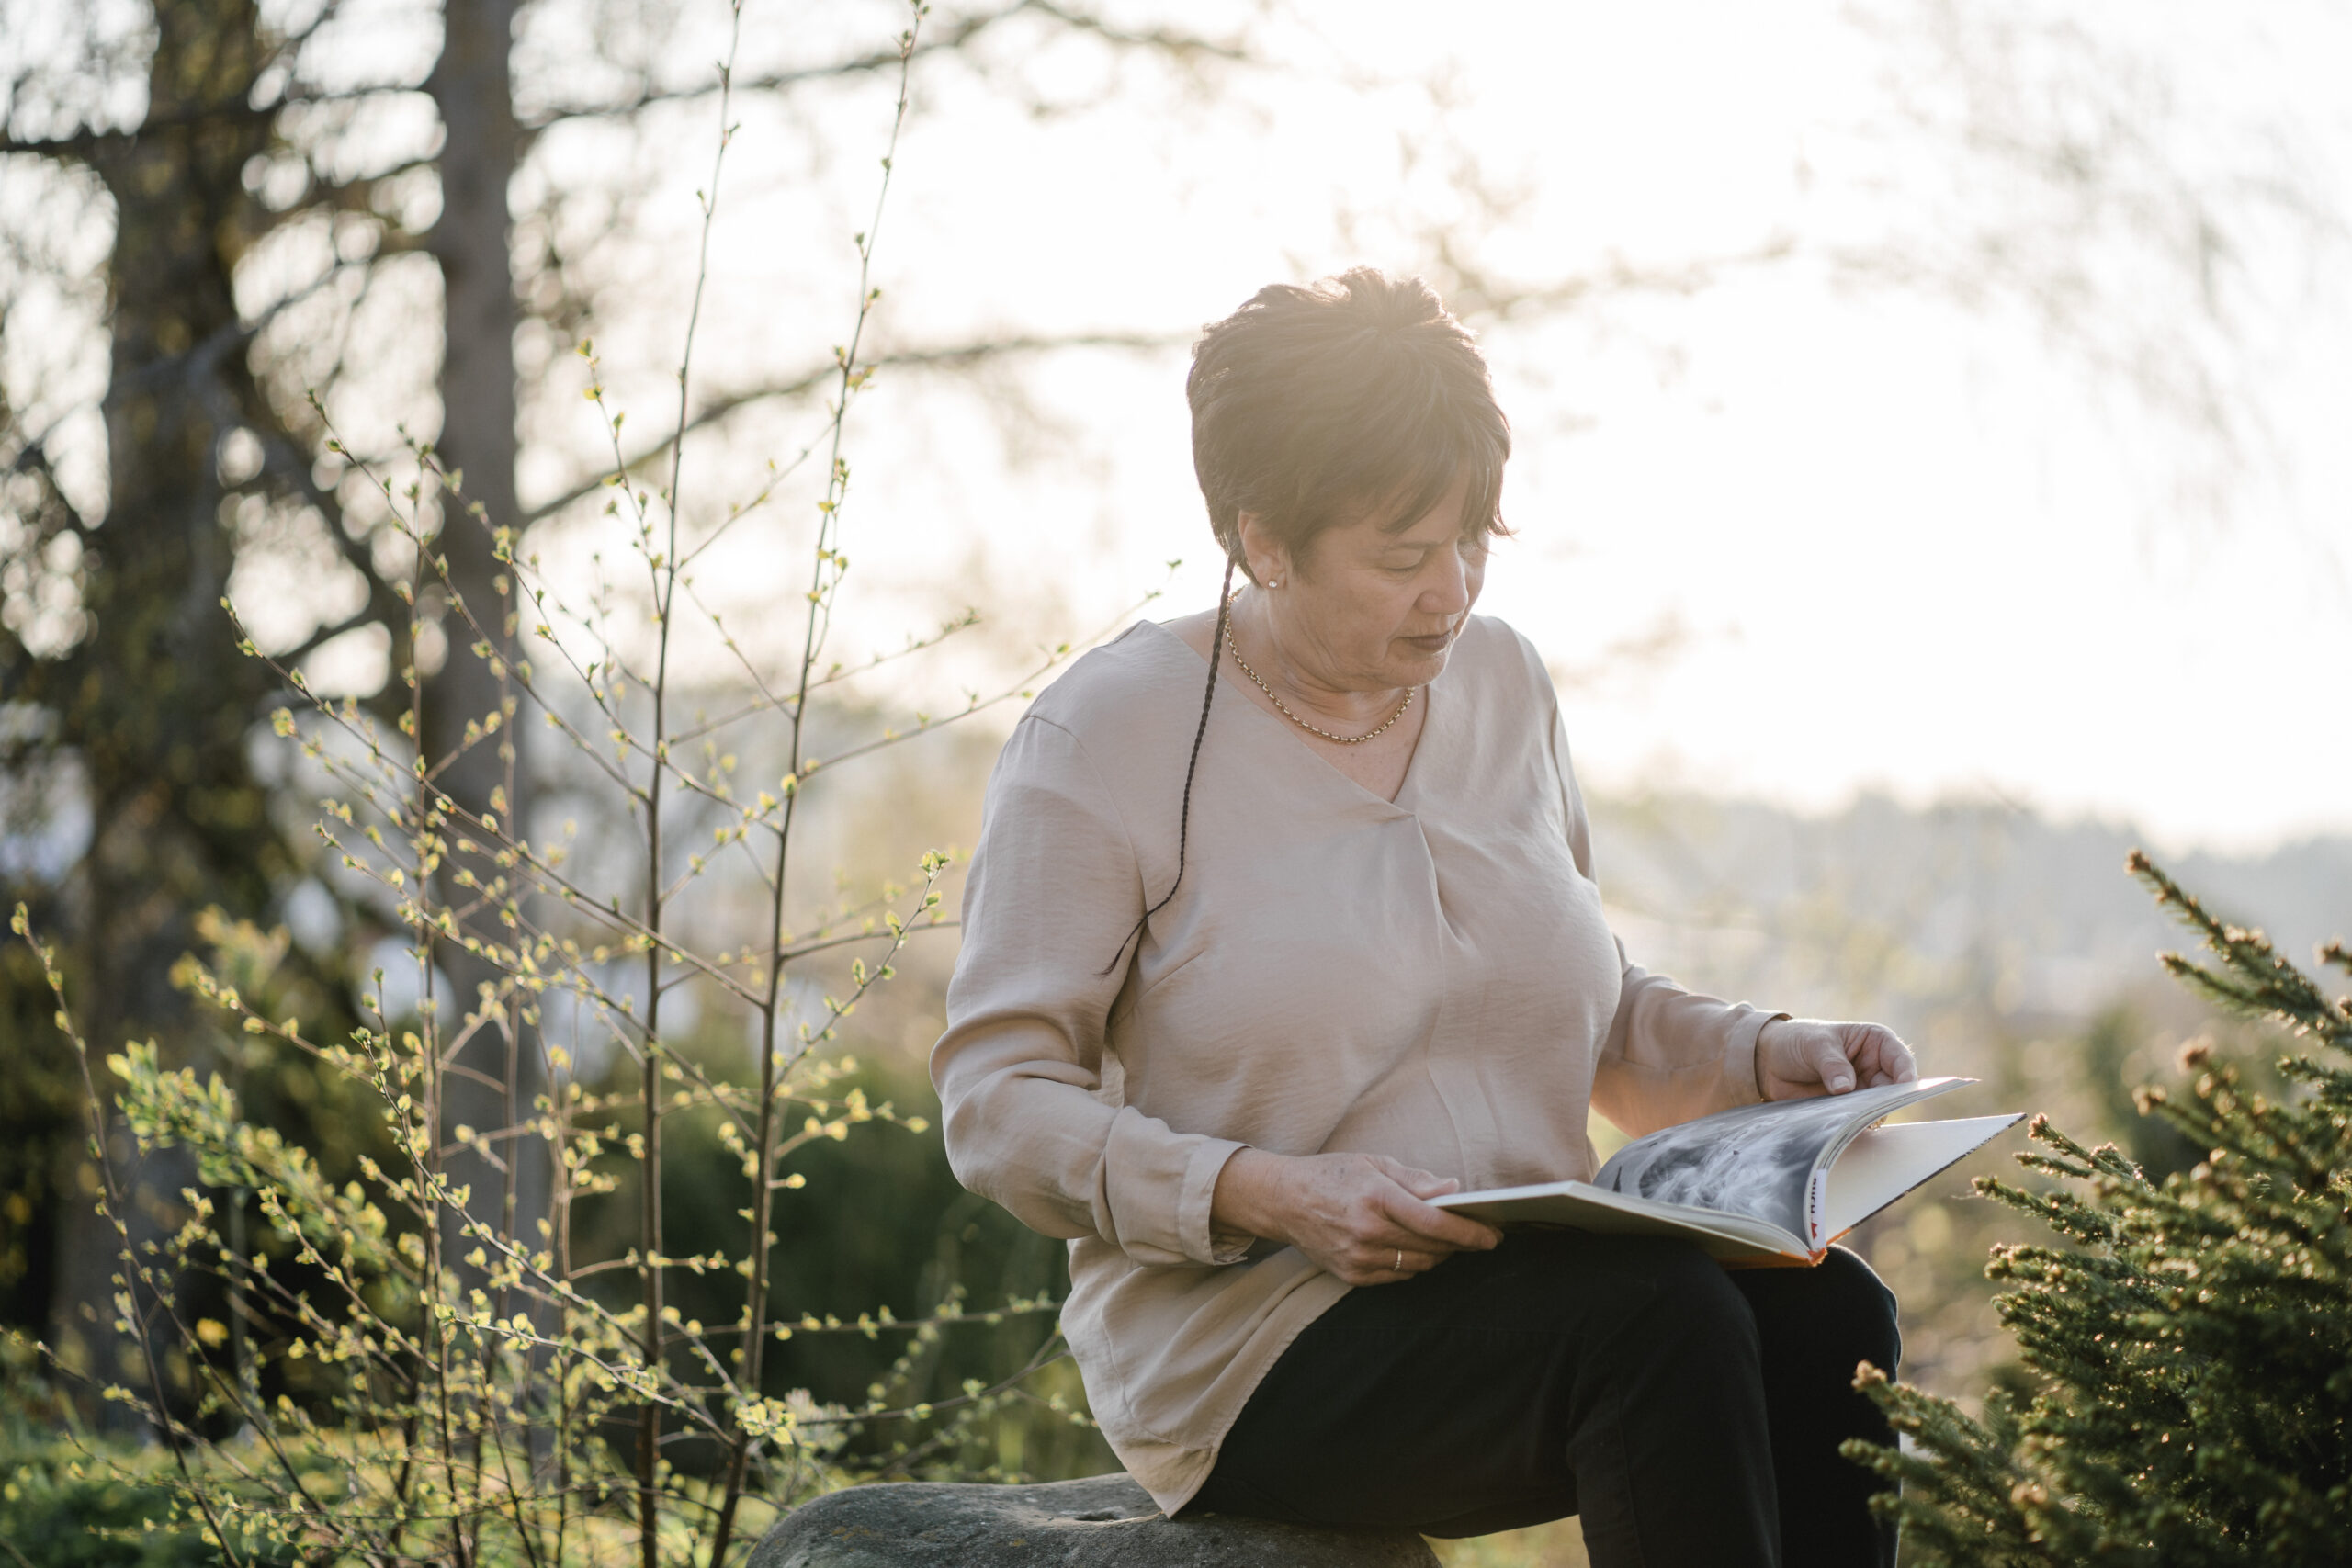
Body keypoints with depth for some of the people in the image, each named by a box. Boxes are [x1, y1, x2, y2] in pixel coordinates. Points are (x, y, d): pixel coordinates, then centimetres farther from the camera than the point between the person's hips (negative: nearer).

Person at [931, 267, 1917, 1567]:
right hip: (1244, 1341, -5)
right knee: (1664, 1311, -30)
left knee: (1827, 1318, -23)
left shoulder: (1500, 683, 12)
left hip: (1530, 1298, 6)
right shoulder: (1106, 737, -6)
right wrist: (1269, 1195, -23)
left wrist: (1762, 1054, 2)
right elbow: (994, 1104, -9)